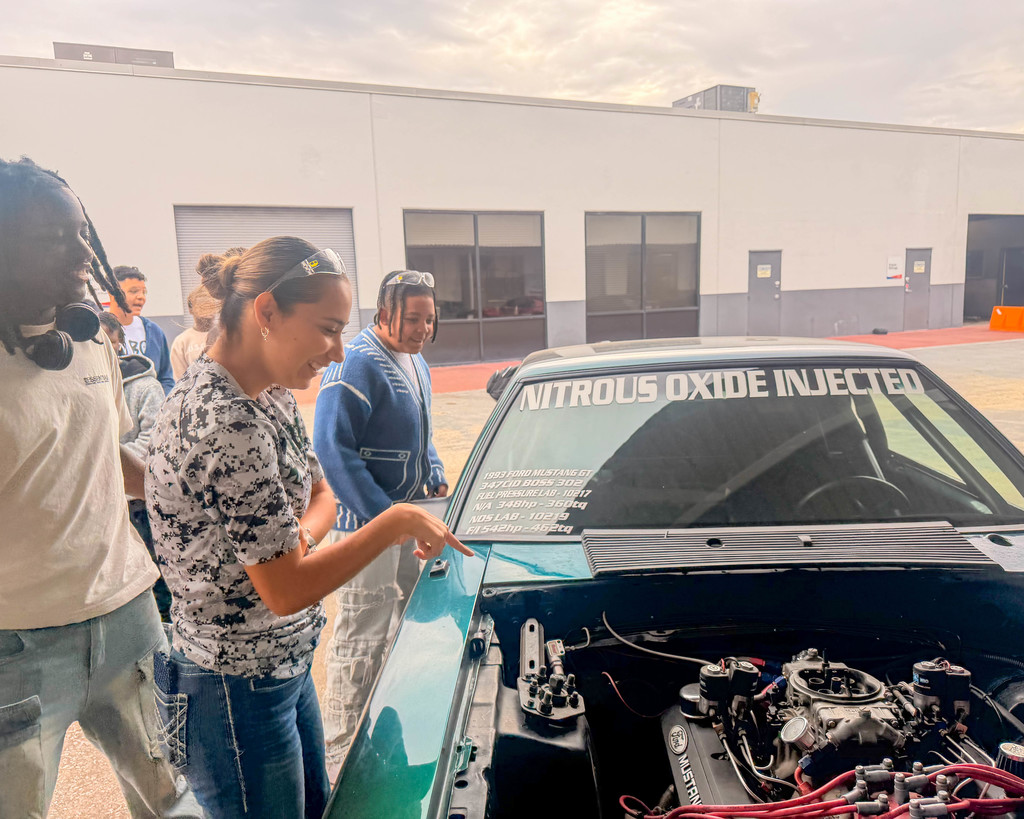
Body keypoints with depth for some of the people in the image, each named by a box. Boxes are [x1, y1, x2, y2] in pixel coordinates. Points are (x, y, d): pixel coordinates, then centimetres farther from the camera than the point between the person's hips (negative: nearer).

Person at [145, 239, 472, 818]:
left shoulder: (270, 395, 0)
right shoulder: (229, 425, -31)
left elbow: (321, 495, 8)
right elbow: (287, 592, -26)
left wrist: (296, 538, -13)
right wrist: (396, 524, -19)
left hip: (287, 667, 9)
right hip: (239, 692, -9)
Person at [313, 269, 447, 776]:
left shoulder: (415, 362, 11)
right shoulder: (358, 364, -19)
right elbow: (332, 448, -24)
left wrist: (435, 476, 9)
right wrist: (384, 514, -25)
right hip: (365, 523, -10)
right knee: (362, 638, -1)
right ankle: (342, 755, 16)